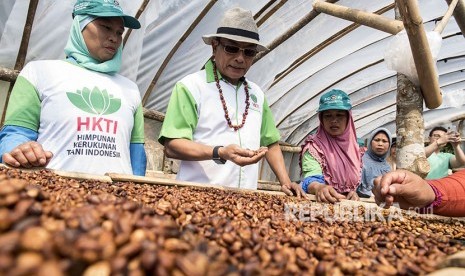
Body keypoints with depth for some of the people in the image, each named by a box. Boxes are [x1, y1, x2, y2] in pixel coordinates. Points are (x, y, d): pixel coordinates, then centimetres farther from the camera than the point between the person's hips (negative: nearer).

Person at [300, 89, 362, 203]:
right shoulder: (314, 146, -7)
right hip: (321, 202, -4)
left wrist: (355, 193, -4)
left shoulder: (355, 148, 10)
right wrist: (318, 187, -43)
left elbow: (357, 180, 17)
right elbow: (311, 178, -22)